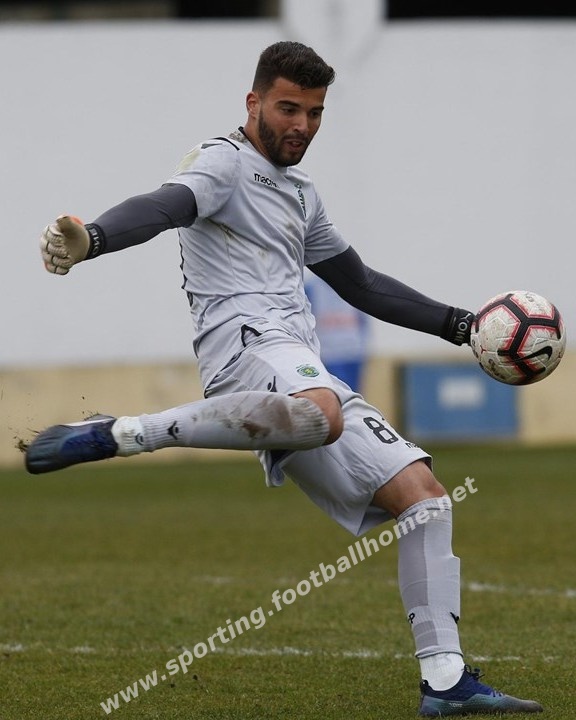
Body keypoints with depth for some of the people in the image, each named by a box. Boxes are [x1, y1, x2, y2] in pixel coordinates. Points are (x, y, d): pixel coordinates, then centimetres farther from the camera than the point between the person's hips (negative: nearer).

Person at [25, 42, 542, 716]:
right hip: (246, 338, -9)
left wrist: (461, 325, 36)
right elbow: (164, 205, -20)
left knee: (422, 494, 3)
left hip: (305, 373, 9)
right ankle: (114, 434, -36)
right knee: (320, 416, -43)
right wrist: (91, 238, -42)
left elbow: (361, 284, 40)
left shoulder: (299, 193, 29)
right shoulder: (223, 163, 2)